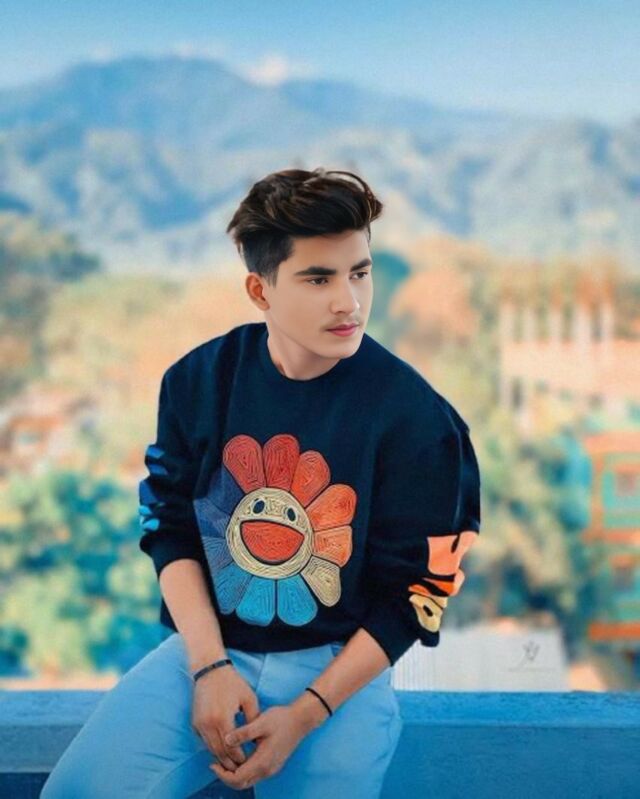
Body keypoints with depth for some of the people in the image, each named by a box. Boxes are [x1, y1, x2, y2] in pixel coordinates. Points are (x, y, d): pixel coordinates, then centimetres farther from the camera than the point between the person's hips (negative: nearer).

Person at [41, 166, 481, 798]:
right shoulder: (199, 380, -3)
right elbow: (170, 528, 3)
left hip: (338, 663, -1)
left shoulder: (414, 419, -13)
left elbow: (411, 596, -9)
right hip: (205, 645, 2)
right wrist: (209, 667, -11)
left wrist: (304, 717, -15)